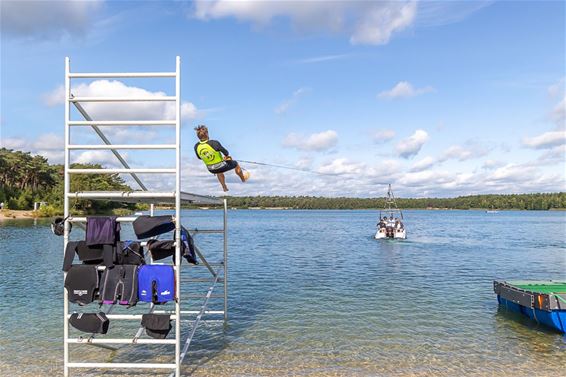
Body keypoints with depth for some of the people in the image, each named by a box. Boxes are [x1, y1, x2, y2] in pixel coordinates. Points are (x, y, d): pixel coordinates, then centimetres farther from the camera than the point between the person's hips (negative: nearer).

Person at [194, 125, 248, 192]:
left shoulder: (196, 146, -17)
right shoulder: (214, 143, -29)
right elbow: (226, 153, -17)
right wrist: (226, 156, 7)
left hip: (211, 170, 4)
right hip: (222, 166, -4)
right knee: (235, 164, 28)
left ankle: (224, 188, 58)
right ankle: (243, 178, 53)